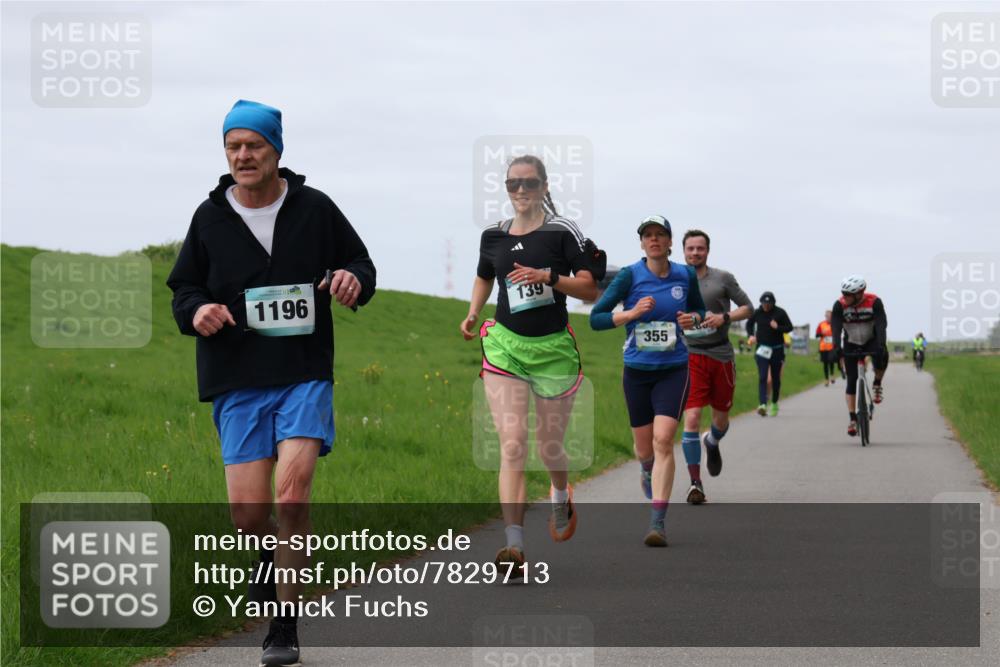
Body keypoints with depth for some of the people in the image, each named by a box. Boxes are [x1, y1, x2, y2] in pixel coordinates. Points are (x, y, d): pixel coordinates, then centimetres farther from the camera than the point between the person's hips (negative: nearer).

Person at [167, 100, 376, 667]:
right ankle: (274, 557, 34)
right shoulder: (210, 217, 6)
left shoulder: (314, 209, 3)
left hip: (306, 375, -1)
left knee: (292, 493, -17)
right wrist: (196, 311, -8)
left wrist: (355, 280, -10)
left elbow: (361, 263, 14)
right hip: (237, 384, 2)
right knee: (248, 511, -5)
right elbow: (183, 287, 15)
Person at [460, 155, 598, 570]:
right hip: (505, 345, 2)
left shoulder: (562, 232, -5)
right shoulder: (493, 236, 7)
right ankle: (514, 543, -20)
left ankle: (561, 499, 48)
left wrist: (549, 277, -22)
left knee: (549, 447, 12)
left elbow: (591, 289, -9)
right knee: (512, 445, -14)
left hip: (553, 348, -1)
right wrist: (472, 315, 9)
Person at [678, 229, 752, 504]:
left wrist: (724, 317, -13)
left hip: (721, 355, 1)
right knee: (691, 418, -15)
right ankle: (695, 483, -11)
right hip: (691, 356, -1)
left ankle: (711, 443, 48)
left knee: (721, 420, 10)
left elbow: (748, 307, 3)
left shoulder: (722, 278, 2)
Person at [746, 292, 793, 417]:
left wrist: (778, 327, -21)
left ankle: (774, 403, 27)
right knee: (762, 377, -14)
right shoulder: (757, 313, 1)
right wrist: (751, 335, 0)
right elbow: (749, 324, 17)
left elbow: (789, 327, -3)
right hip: (762, 349, 0)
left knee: (775, 378, 10)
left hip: (777, 350, 0)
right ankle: (763, 404, -23)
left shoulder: (780, 313, -5)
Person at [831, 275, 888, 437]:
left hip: (871, 341, -2)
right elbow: (836, 327, -28)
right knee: (851, 380, -5)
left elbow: (881, 325, -32)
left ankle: (877, 384, -7)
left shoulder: (874, 302, -24)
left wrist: (881, 345, -46)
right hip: (851, 344, 2)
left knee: (881, 356, -35)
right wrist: (836, 348, -43)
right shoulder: (840, 305, -21)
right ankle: (853, 419, 1)